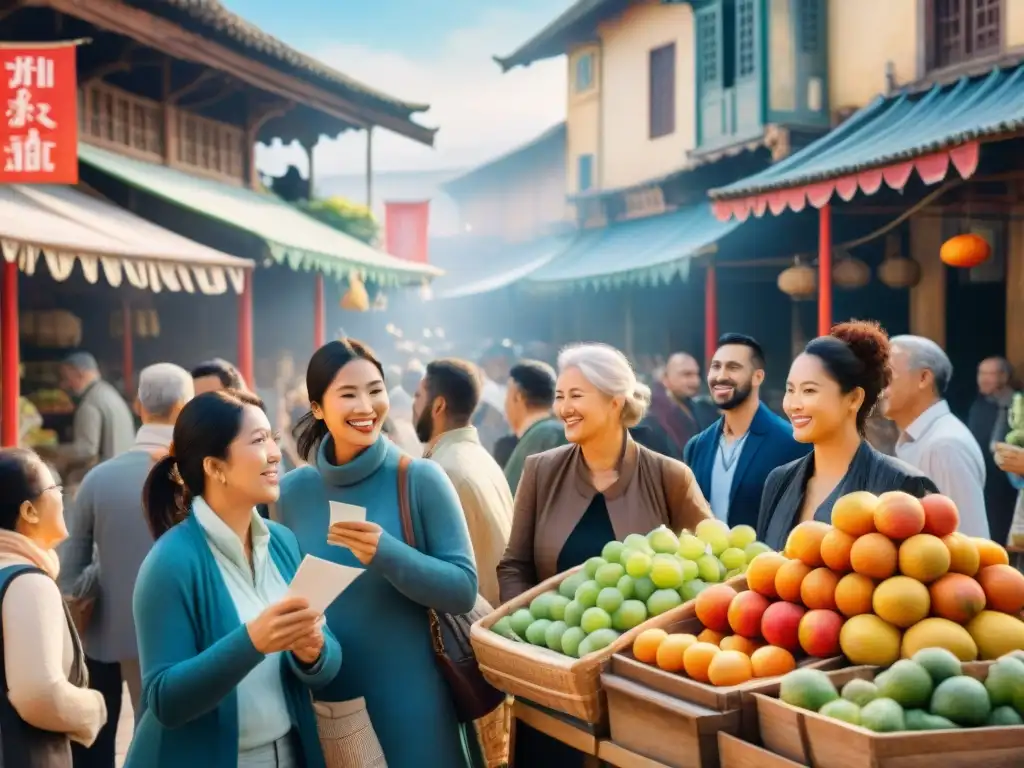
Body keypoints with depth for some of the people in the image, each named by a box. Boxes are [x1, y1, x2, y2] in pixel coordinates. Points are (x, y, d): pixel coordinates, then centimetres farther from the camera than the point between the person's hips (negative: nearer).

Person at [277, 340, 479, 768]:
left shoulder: (420, 479, -8)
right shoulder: (291, 491, 1)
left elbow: (463, 590, -11)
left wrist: (389, 555, -25)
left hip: (407, 697, -2)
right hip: (321, 699, 3)